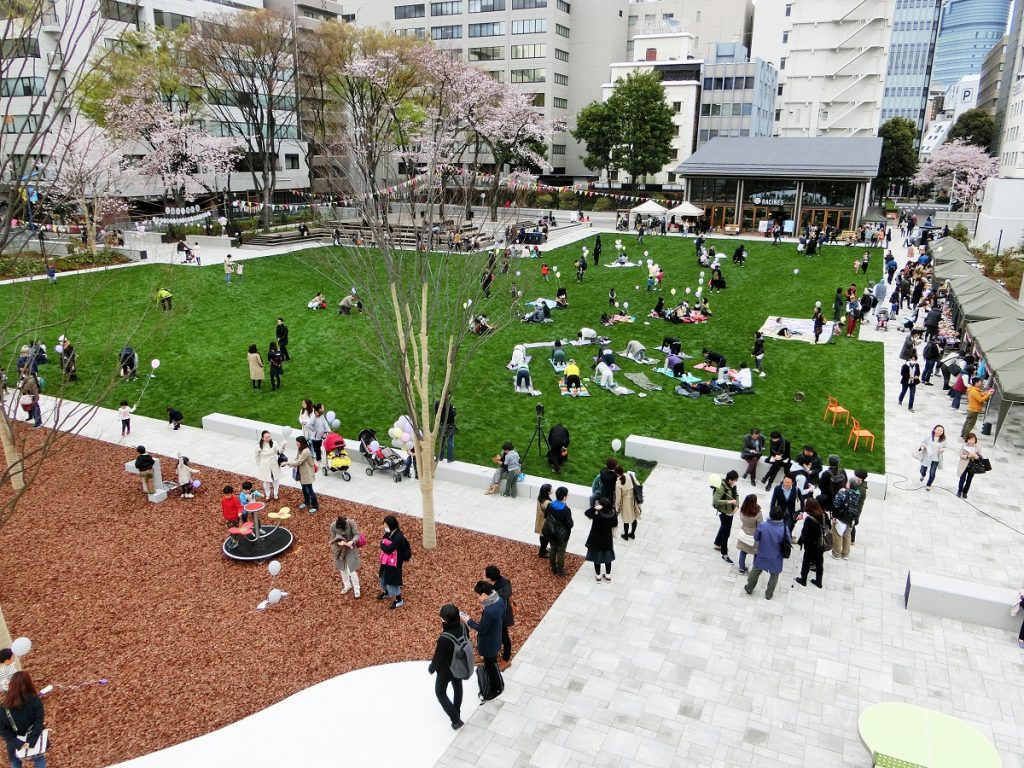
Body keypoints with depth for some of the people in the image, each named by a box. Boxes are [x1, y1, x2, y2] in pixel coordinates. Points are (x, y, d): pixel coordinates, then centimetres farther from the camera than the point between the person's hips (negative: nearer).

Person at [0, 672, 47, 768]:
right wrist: (31, 741, -19)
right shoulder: (35, 701, -22)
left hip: (16, 743, 0)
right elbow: (39, 722, -25)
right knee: (39, 760, 26)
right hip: (35, 740, 0)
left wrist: (17, 743, -14)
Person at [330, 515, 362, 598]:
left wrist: (352, 541, -44)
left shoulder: (351, 522, -28)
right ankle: (347, 585, 45)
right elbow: (334, 539, -14)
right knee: (341, 568, 20)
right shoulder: (333, 526, -23)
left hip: (350, 548, -3)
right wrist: (339, 542, -35)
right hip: (340, 549, 3)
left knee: (351, 569, -2)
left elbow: (357, 535, -24)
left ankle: (356, 589, 19)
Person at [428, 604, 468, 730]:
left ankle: (456, 719, 23)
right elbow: (467, 643, -3)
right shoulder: (463, 627, -22)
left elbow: (438, 657, -24)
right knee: (458, 688, 30)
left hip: (446, 670, -6)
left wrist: (431, 669, -3)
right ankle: (457, 712, 53)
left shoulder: (444, 639, -41)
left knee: (440, 693, 21)